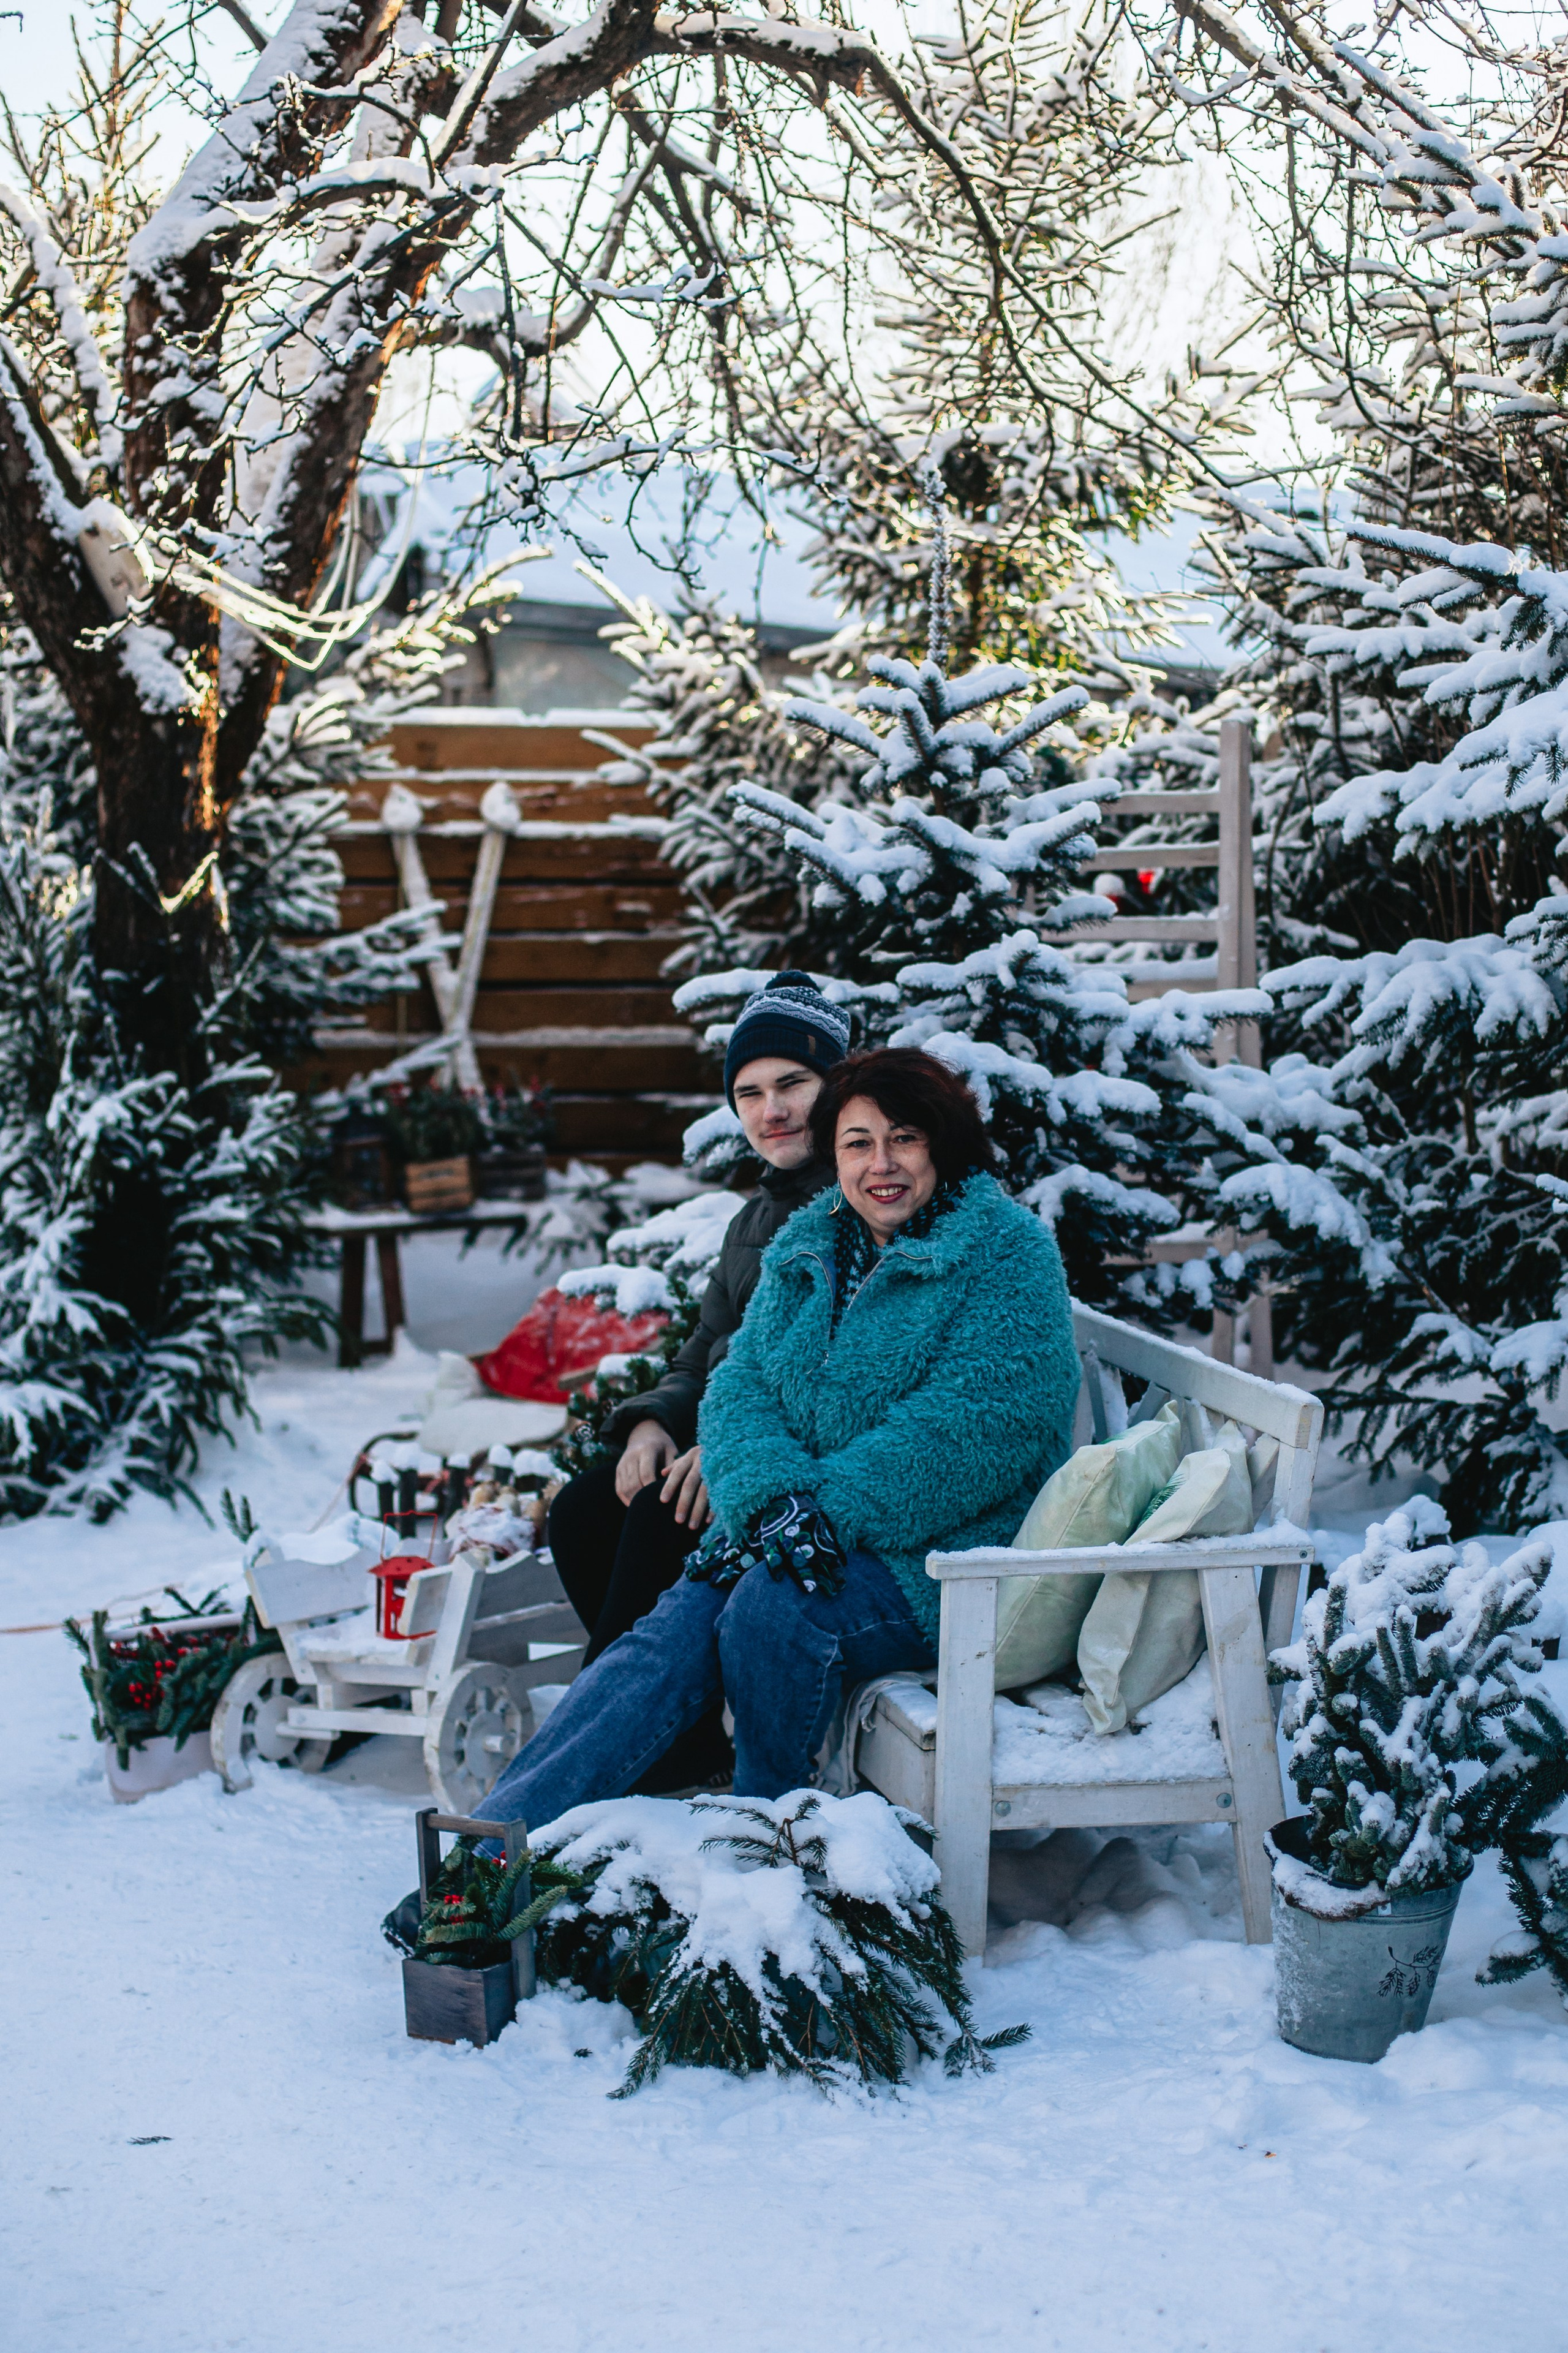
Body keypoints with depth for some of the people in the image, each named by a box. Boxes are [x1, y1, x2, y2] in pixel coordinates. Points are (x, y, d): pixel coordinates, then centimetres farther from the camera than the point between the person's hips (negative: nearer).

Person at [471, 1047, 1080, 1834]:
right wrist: (772, 1496, -16)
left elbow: (984, 1418, -16)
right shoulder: (806, 1248, 15)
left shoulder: (1008, 1251, -4)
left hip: (940, 1552, -5)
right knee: (673, 1633, -22)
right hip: (787, 1528, 5)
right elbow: (742, 1382, 7)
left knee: (775, 1610, -32)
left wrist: (832, 1509, -21)